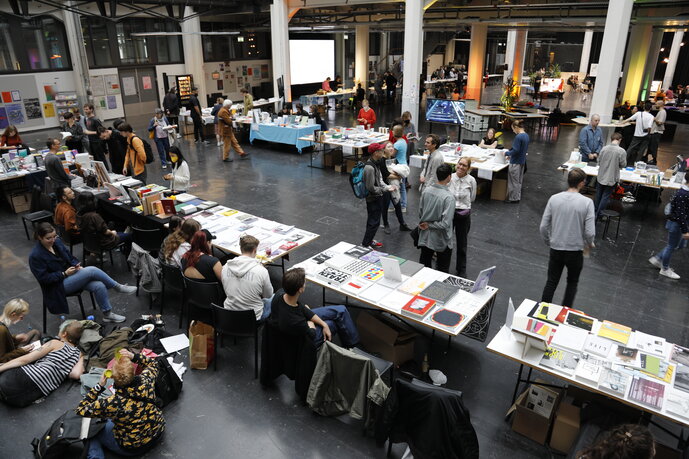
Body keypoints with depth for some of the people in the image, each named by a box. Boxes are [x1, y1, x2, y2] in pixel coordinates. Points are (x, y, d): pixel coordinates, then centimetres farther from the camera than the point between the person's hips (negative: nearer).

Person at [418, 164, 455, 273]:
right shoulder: (449, 197, -24)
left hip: (425, 238, 6)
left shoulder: (426, 190, -7)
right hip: (441, 241, -5)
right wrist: (429, 225, -13)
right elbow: (445, 223, -26)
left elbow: (420, 213, 3)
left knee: (424, 267, 20)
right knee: (442, 271, 12)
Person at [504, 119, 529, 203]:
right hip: (522, 161, 9)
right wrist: (510, 154, 16)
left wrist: (507, 153, -7)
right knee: (519, 181, 18)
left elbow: (515, 150, -23)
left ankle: (513, 198, 11)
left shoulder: (518, 137, -22)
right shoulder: (526, 135, 7)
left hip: (515, 163, -9)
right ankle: (518, 197, 28)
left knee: (513, 181, 3)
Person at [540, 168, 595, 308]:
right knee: (572, 282, 22)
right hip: (575, 250, -2)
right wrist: (589, 244, 7)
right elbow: (590, 232, -16)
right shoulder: (587, 202, -15)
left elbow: (543, 227, -5)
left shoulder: (554, 199, -7)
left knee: (551, 282, 17)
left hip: (556, 249, 2)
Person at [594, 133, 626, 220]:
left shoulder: (604, 148, -9)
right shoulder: (622, 151, -18)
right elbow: (623, 164, -9)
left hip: (601, 176, 3)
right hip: (611, 178, -3)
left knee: (598, 195, 19)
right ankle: (599, 215, 12)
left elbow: (599, 162, 0)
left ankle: (596, 212, 32)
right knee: (606, 196, 8)